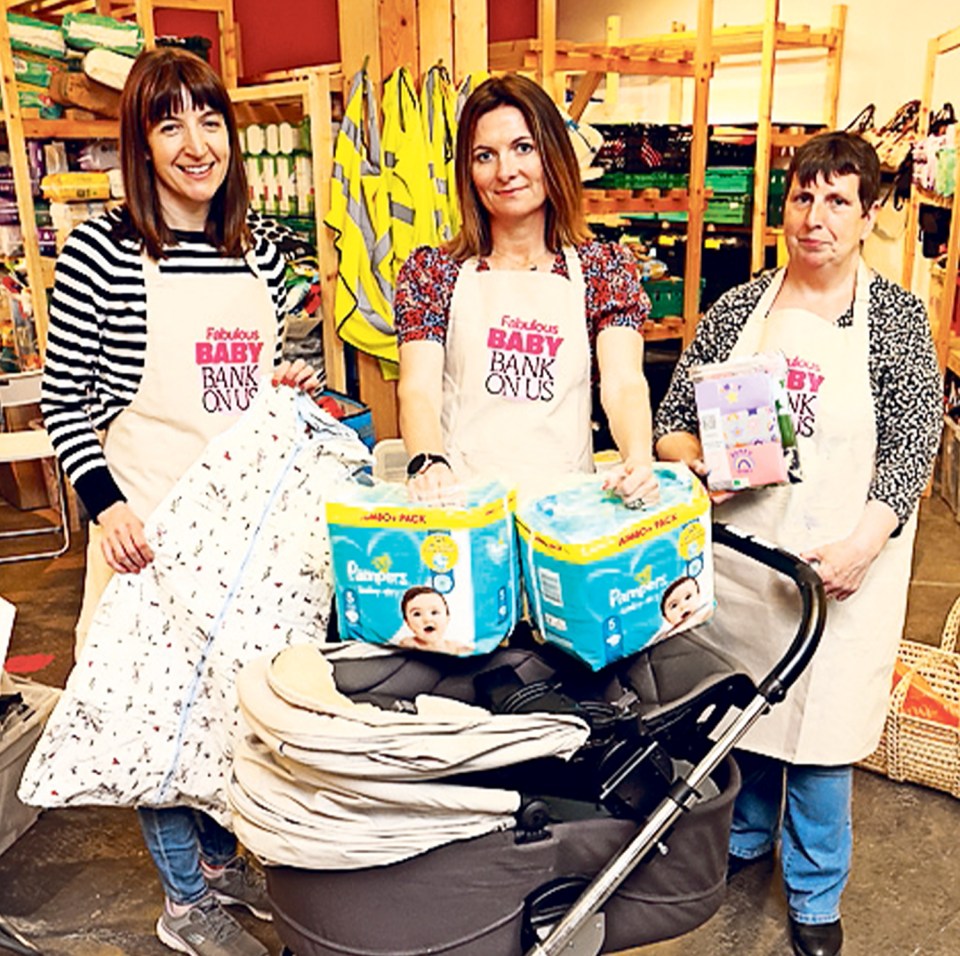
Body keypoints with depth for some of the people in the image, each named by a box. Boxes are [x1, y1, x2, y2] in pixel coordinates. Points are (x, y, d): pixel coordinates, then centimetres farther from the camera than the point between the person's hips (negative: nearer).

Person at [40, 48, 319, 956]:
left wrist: (288, 387, -1)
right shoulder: (101, 249, -9)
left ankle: (220, 855, 41)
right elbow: (62, 399, -5)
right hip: (152, 522, -5)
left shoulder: (258, 250, 7)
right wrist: (105, 503, -16)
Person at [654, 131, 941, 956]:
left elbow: (912, 446, -8)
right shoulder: (738, 308, 3)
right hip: (738, 548, 3)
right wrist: (689, 463, -15)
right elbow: (676, 413, 6)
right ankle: (742, 836, 45)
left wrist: (860, 547, -20)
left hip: (840, 563, -2)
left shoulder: (897, 317, -3)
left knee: (822, 726, 8)